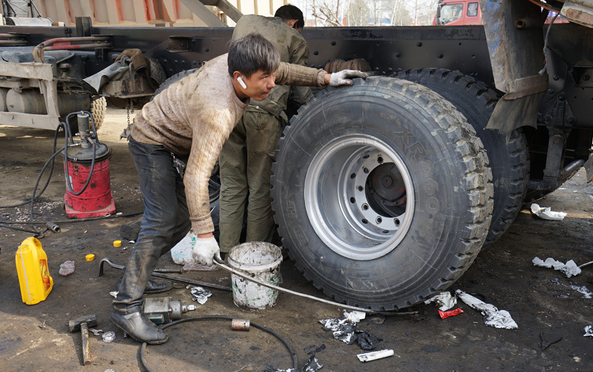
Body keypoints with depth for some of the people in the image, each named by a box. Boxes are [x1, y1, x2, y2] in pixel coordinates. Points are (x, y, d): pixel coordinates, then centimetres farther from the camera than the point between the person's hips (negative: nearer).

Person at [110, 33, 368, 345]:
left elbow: (283, 72, 6)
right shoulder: (217, 114, -40)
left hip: (178, 141, 9)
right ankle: (126, 306, -11)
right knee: (162, 220, -17)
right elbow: (196, 177, -43)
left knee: (183, 217, 11)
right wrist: (205, 234, -42)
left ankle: (138, 267, 28)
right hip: (152, 141, -9)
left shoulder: (237, 63, -15)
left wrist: (325, 78, 1)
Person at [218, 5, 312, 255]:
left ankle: (228, 251, 20)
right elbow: (301, 93, 11)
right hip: (263, 112, -4)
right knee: (261, 187, 8)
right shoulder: (296, 40, 12)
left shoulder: (245, 21, 24)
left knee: (231, 186, 13)